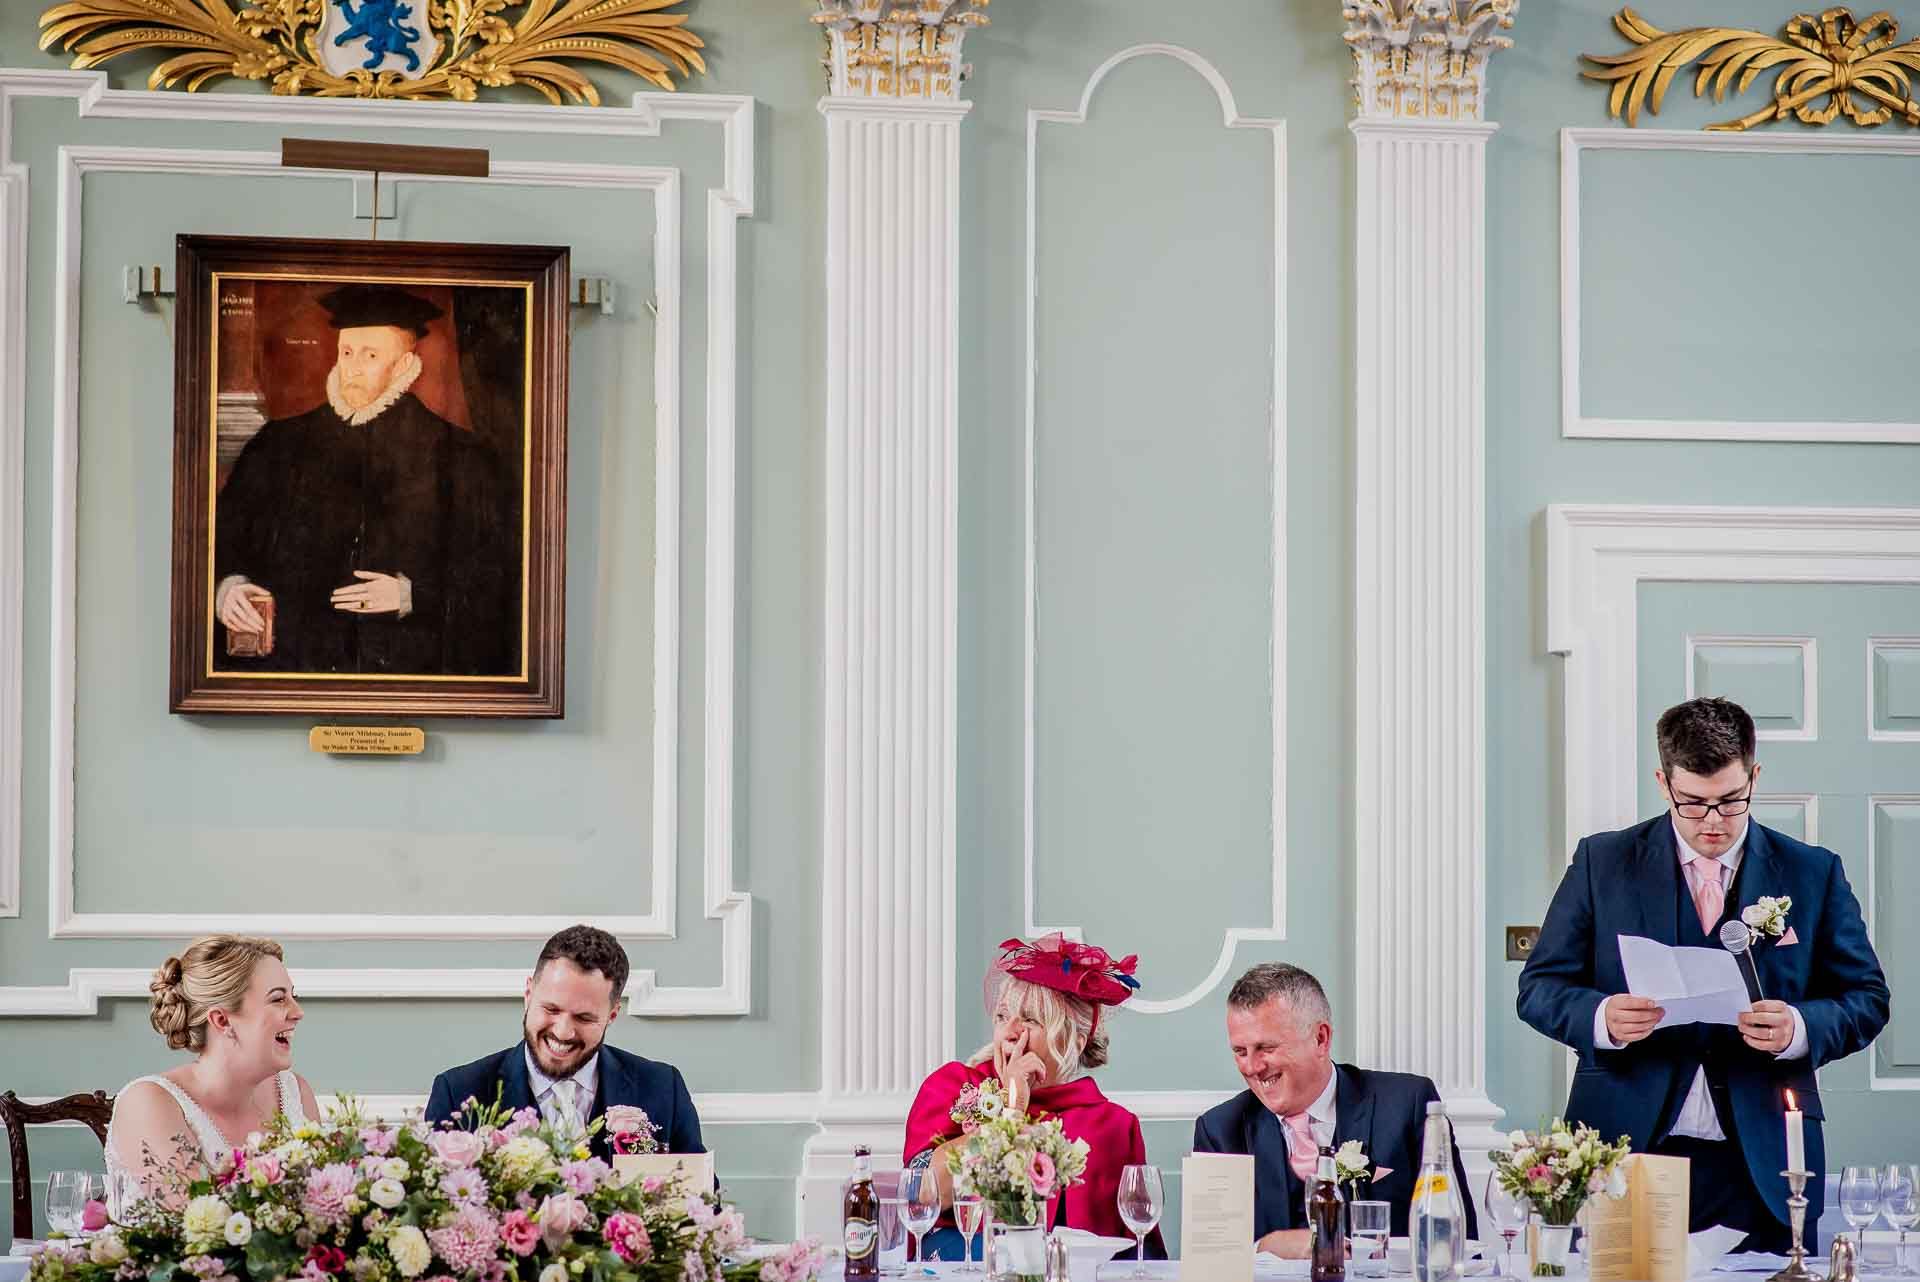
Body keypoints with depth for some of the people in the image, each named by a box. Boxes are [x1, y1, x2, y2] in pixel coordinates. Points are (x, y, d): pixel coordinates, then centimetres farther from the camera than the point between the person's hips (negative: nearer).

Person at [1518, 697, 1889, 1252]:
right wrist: (1602, 1018, -16)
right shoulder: (1602, 862, 6)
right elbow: (1540, 987, 5)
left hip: (1760, 1167, 0)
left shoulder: (1813, 874, 7)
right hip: (1626, 1152, 0)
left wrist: (1801, 1028, -13)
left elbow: (1867, 998, 9)